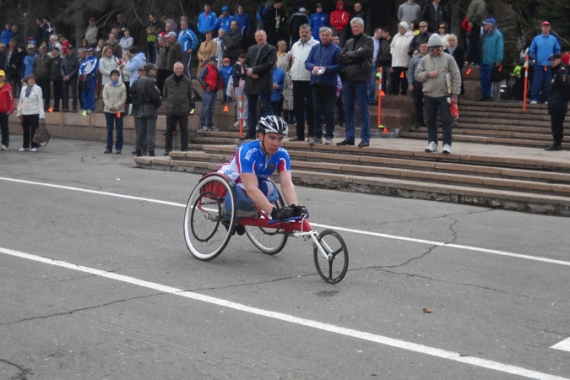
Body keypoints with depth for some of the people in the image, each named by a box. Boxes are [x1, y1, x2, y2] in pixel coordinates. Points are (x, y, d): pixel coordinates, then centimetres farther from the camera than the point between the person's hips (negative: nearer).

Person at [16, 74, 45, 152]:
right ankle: (25, 146, 17)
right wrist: (19, 112, 10)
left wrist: (41, 114, -11)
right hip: (25, 113, 4)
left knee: (34, 130, -2)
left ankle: (34, 146, 5)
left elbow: (40, 102, -5)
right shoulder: (23, 88, 11)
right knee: (25, 130, 9)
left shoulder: (37, 89, -2)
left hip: (34, 113, -4)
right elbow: (20, 101, 14)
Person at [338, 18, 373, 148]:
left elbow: (363, 53, -15)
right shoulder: (349, 42, 18)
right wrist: (355, 55, -6)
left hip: (361, 78, -6)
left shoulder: (368, 41, 1)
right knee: (348, 109, 8)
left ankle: (365, 138, -2)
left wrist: (349, 55, -1)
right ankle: (349, 137, 15)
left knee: (363, 109, -4)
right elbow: (341, 57, 6)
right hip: (348, 78, 6)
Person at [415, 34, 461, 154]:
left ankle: (447, 144, -1)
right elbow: (417, 75, 8)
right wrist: (428, 74, -11)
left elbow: (456, 77, -2)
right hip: (429, 95, 3)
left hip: (444, 95, -3)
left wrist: (455, 94, -7)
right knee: (431, 120, 9)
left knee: (446, 120, -4)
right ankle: (432, 142, 17)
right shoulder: (424, 60, 7)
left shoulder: (449, 59, -1)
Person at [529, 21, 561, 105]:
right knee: (537, 82, -6)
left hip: (550, 65, 1)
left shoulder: (554, 39, 5)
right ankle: (534, 98, -5)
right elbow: (531, 51, 9)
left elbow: (558, 51, 10)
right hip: (539, 64, -1)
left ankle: (545, 99, 9)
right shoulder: (536, 39, 5)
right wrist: (535, 58, 0)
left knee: (548, 83, 3)